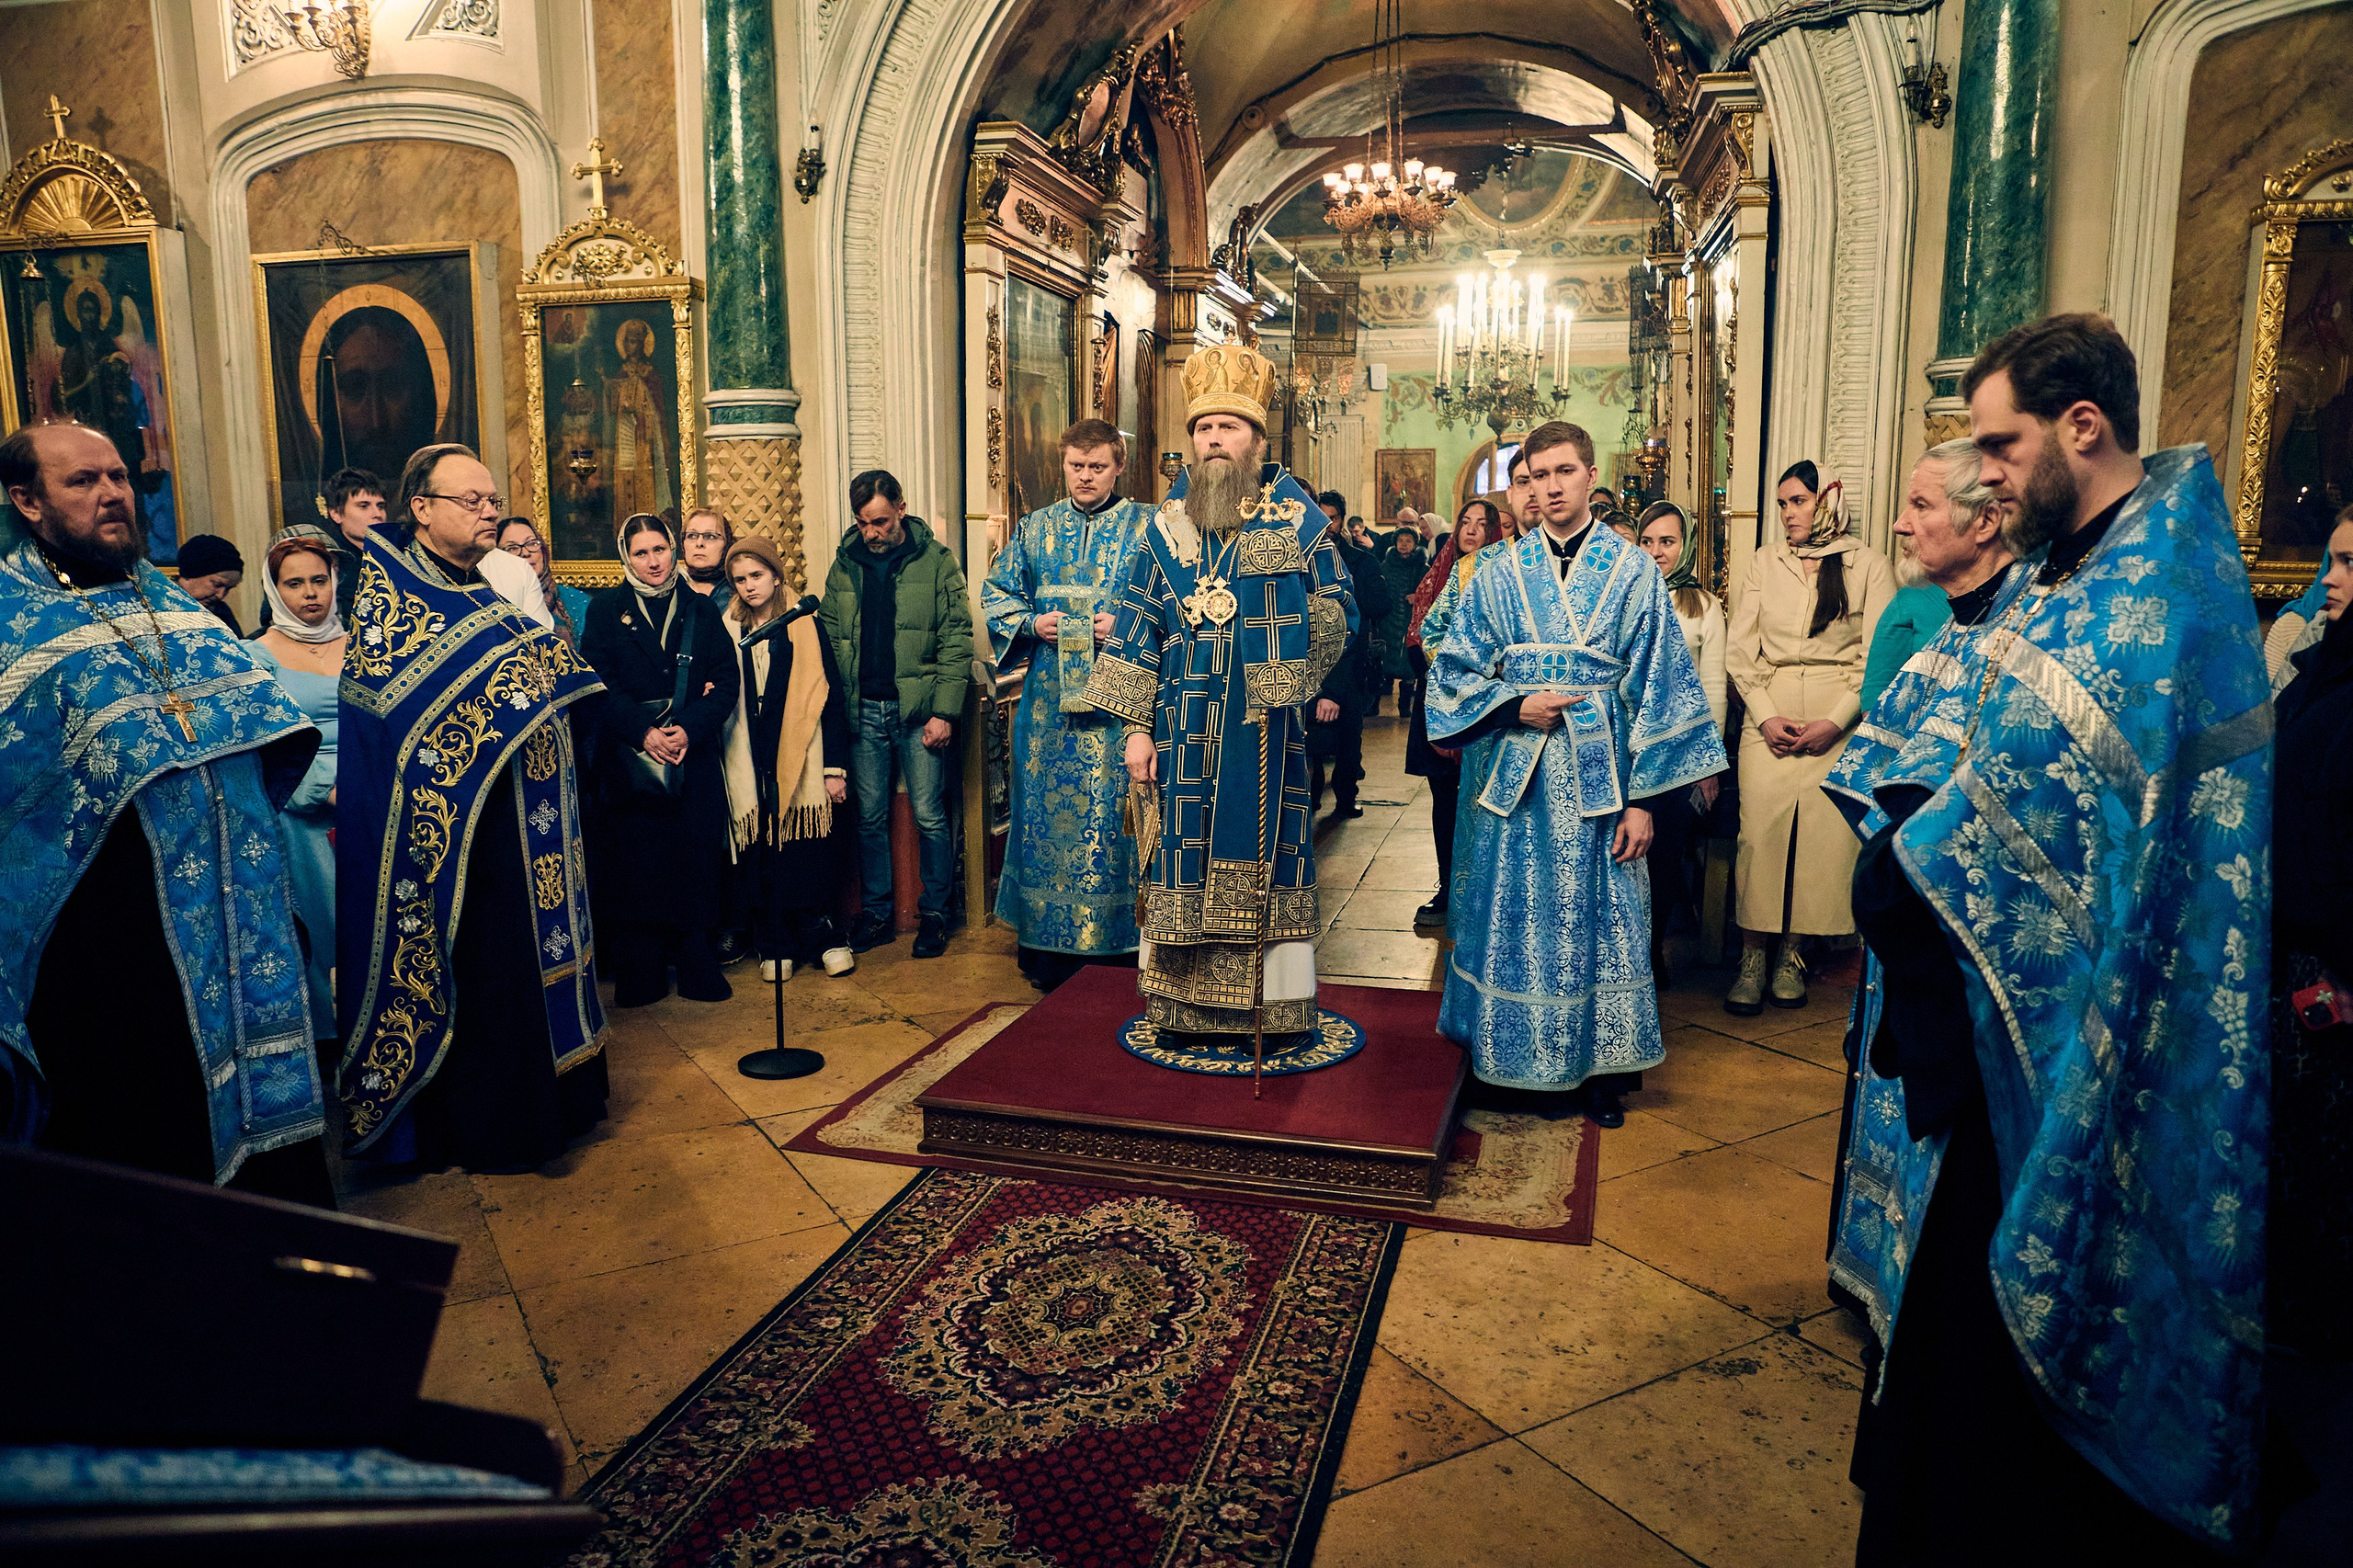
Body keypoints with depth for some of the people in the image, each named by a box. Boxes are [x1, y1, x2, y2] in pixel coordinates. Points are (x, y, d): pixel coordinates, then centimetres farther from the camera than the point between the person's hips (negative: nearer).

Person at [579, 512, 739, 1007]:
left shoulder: (701, 610, 9)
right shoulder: (605, 610, 6)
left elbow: (727, 681, 2)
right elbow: (599, 683, -3)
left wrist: (689, 729, -14)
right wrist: (643, 731, -16)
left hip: (695, 757, 1)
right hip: (628, 759, -1)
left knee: (696, 859, 1)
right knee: (633, 863, 0)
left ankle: (697, 966, 13)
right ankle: (638, 976, 11)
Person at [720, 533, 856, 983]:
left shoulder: (804, 625, 2)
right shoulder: (727, 629, 8)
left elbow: (830, 697, 0)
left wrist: (836, 767, -4)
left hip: (800, 761, -2)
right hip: (749, 765, 2)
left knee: (807, 853, -2)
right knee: (760, 857, 2)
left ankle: (821, 937, 13)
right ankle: (774, 946, 14)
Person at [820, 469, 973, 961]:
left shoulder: (937, 562, -1)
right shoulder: (844, 566, 10)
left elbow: (956, 640, -4)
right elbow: (830, 640, 12)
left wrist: (944, 710, -12)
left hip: (918, 709, -3)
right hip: (862, 712, 3)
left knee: (929, 816, 1)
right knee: (870, 818, 9)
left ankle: (934, 914, 15)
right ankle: (876, 912, 21)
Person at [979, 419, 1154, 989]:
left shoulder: (1147, 527, 3)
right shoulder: (1036, 528, 13)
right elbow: (995, 591, 16)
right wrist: (1032, 624, -1)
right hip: (1048, 702, 3)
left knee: (1113, 811, -1)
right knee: (1047, 811, 6)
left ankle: (1119, 934, 10)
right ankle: (1049, 942, 16)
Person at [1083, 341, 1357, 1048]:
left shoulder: (1297, 516, 2)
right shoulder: (1168, 522, 8)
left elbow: (1338, 612, 6)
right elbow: (1138, 626, 7)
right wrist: (1137, 726, 1)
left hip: (1265, 725, -2)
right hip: (1185, 724, 2)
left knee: (1263, 852, 3)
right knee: (1185, 854, 4)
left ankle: (1274, 1010, 14)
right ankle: (1192, 1010, 16)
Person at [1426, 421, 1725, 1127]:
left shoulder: (1633, 573, 0)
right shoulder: (1499, 575, 5)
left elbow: (1659, 687, -2)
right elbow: (1454, 670, 7)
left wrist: (1644, 798, -7)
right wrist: (1515, 704, -12)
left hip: (1601, 783, -1)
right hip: (1519, 782, 1)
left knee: (1601, 918, 5)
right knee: (1524, 919, 7)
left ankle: (1604, 1067, 20)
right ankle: (1542, 1063, 21)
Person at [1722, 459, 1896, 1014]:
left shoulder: (1868, 565, 4)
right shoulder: (1765, 562, 11)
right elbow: (1739, 650, 7)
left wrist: (1835, 722, -11)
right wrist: (1765, 717, -5)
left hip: (1840, 715, -1)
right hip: (1768, 712, 1)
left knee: (1823, 836, -6)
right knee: (1759, 830, -7)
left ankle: (1791, 956, 5)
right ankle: (1752, 958, -1)